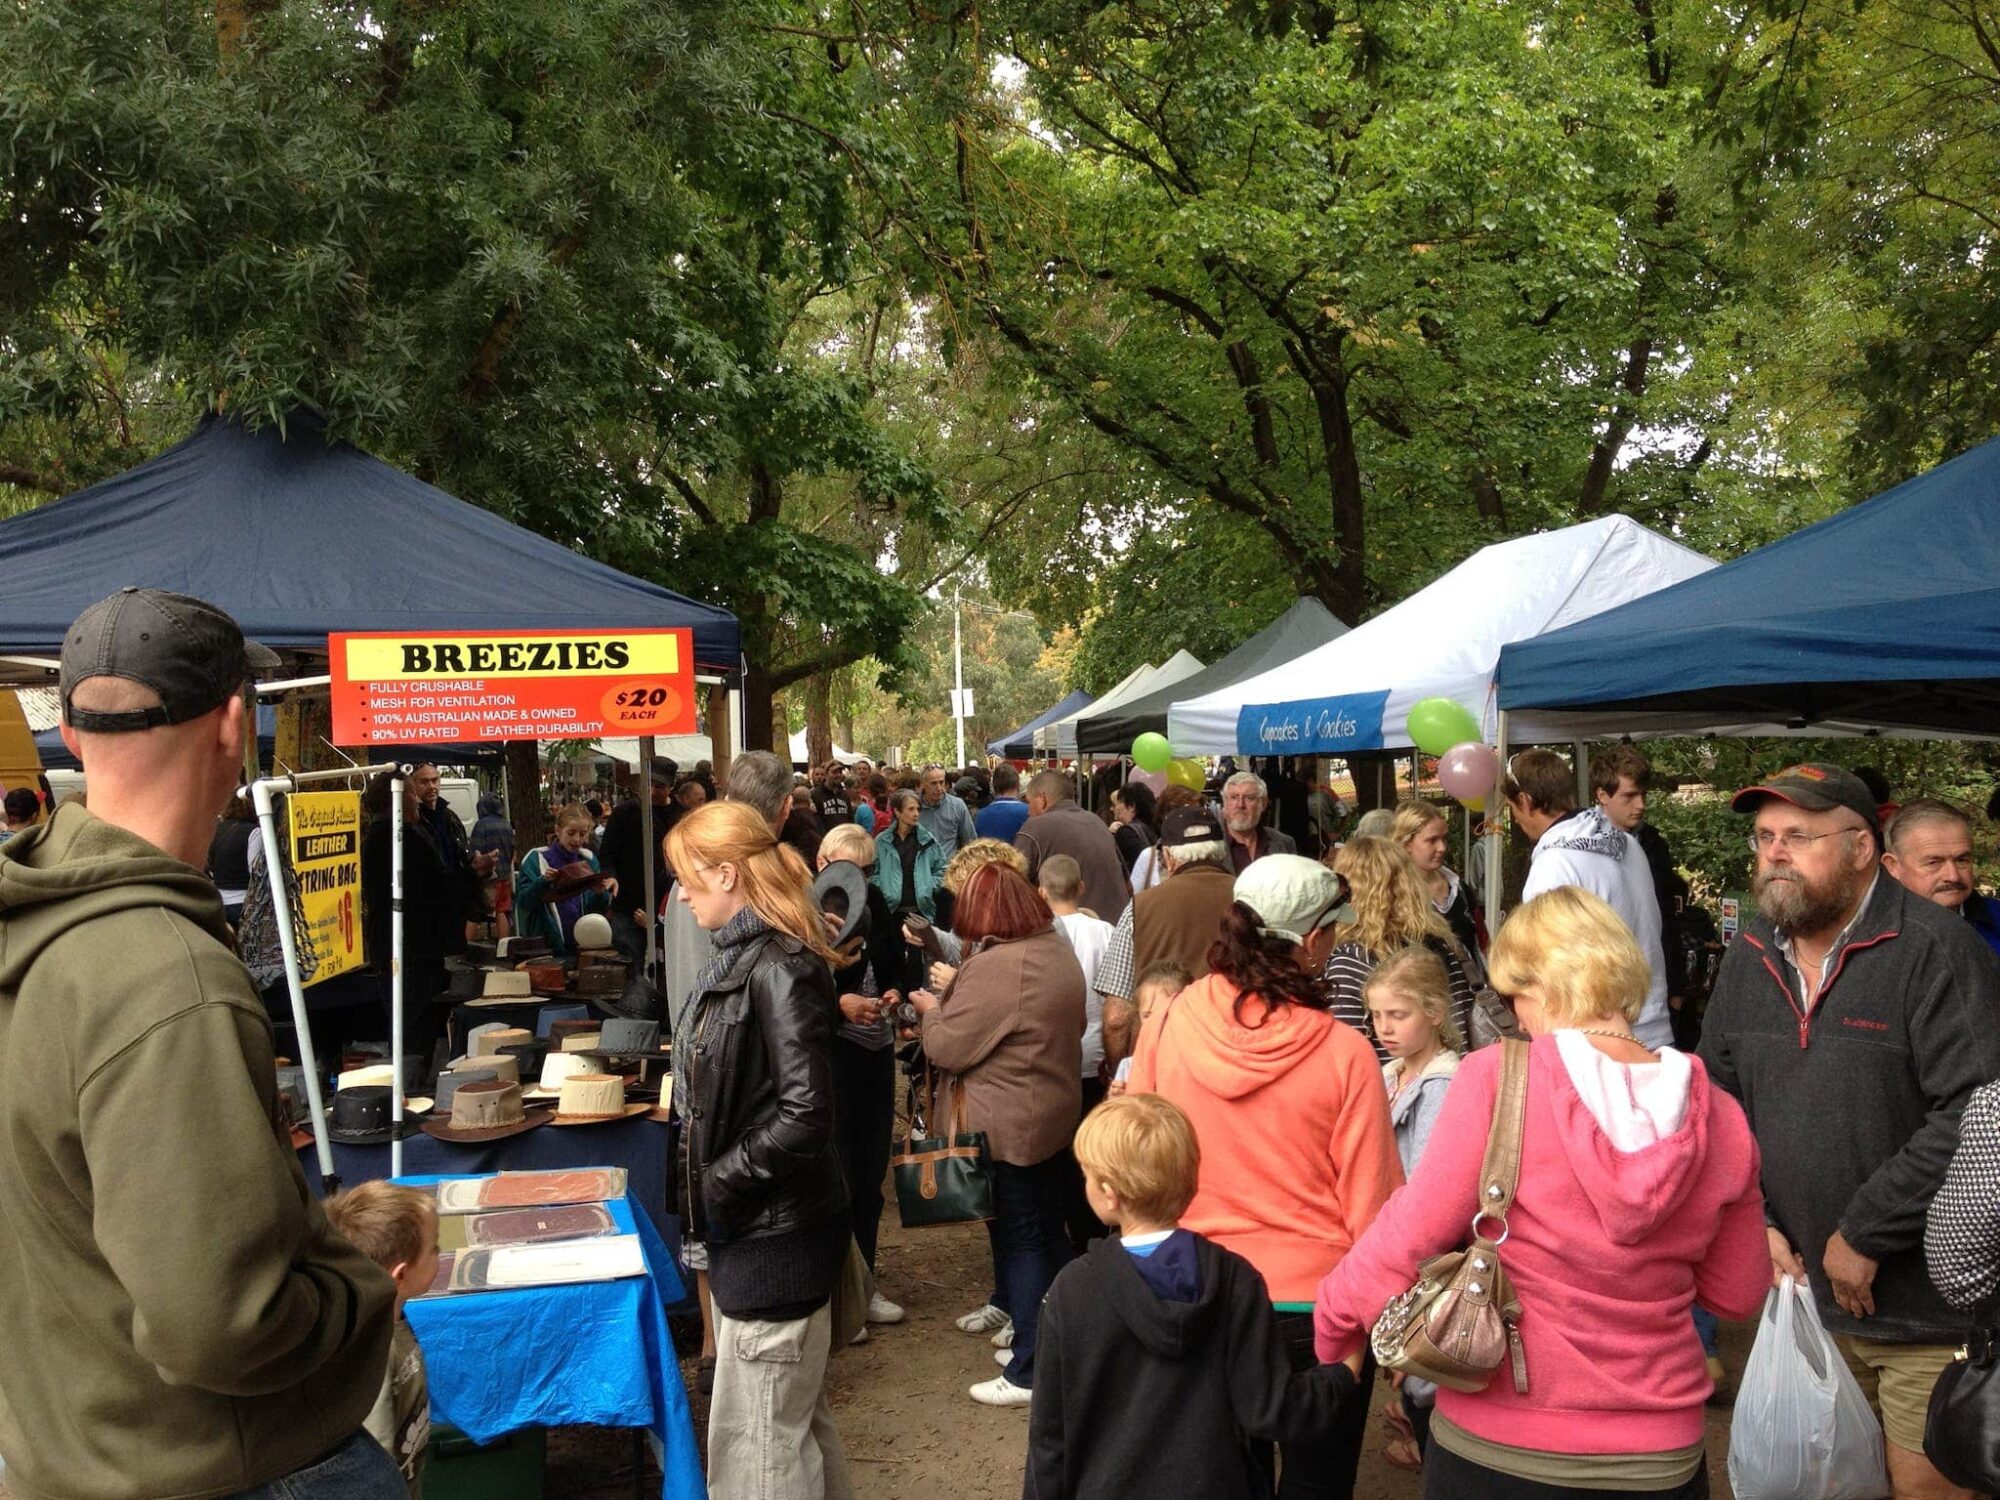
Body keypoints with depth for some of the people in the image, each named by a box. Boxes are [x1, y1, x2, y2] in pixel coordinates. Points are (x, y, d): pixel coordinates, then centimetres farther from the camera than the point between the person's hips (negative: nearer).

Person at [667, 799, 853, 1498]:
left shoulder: (778, 970, -21)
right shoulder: (740, 958, 9)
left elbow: (803, 1113, -26)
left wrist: (717, 1182, -17)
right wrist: (710, 1184, 11)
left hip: (775, 1233, -10)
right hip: (752, 1224, 10)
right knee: (794, 1420, 22)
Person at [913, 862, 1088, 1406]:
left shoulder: (995, 968, -23)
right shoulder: (1057, 950, 5)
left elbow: (947, 1048, -18)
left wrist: (932, 1009, 4)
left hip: (1009, 1128, -9)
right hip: (1058, 1112, 9)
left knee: (1020, 1240, 0)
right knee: (1047, 1233, 17)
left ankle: (1030, 1372, 8)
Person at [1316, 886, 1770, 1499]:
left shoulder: (1497, 1077, -18)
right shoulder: (1719, 1117, -6)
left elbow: (1408, 1238, -15)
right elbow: (1738, 1294, 6)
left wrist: (1331, 1322, 2)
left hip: (1494, 1448, -3)